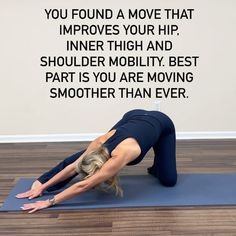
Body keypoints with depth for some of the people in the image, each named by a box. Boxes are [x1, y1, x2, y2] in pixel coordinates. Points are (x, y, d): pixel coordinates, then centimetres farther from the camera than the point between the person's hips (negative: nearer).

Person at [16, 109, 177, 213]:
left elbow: (84, 186, -43)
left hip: (162, 124, -4)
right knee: (85, 156, -3)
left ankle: (156, 168, 19)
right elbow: (73, 166, -20)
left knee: (169, 180, -13)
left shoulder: (120, 156, -43)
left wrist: (49, 202, -42)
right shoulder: (100, 144, -29)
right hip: (134, 117, 5)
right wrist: (42, 186, -20)